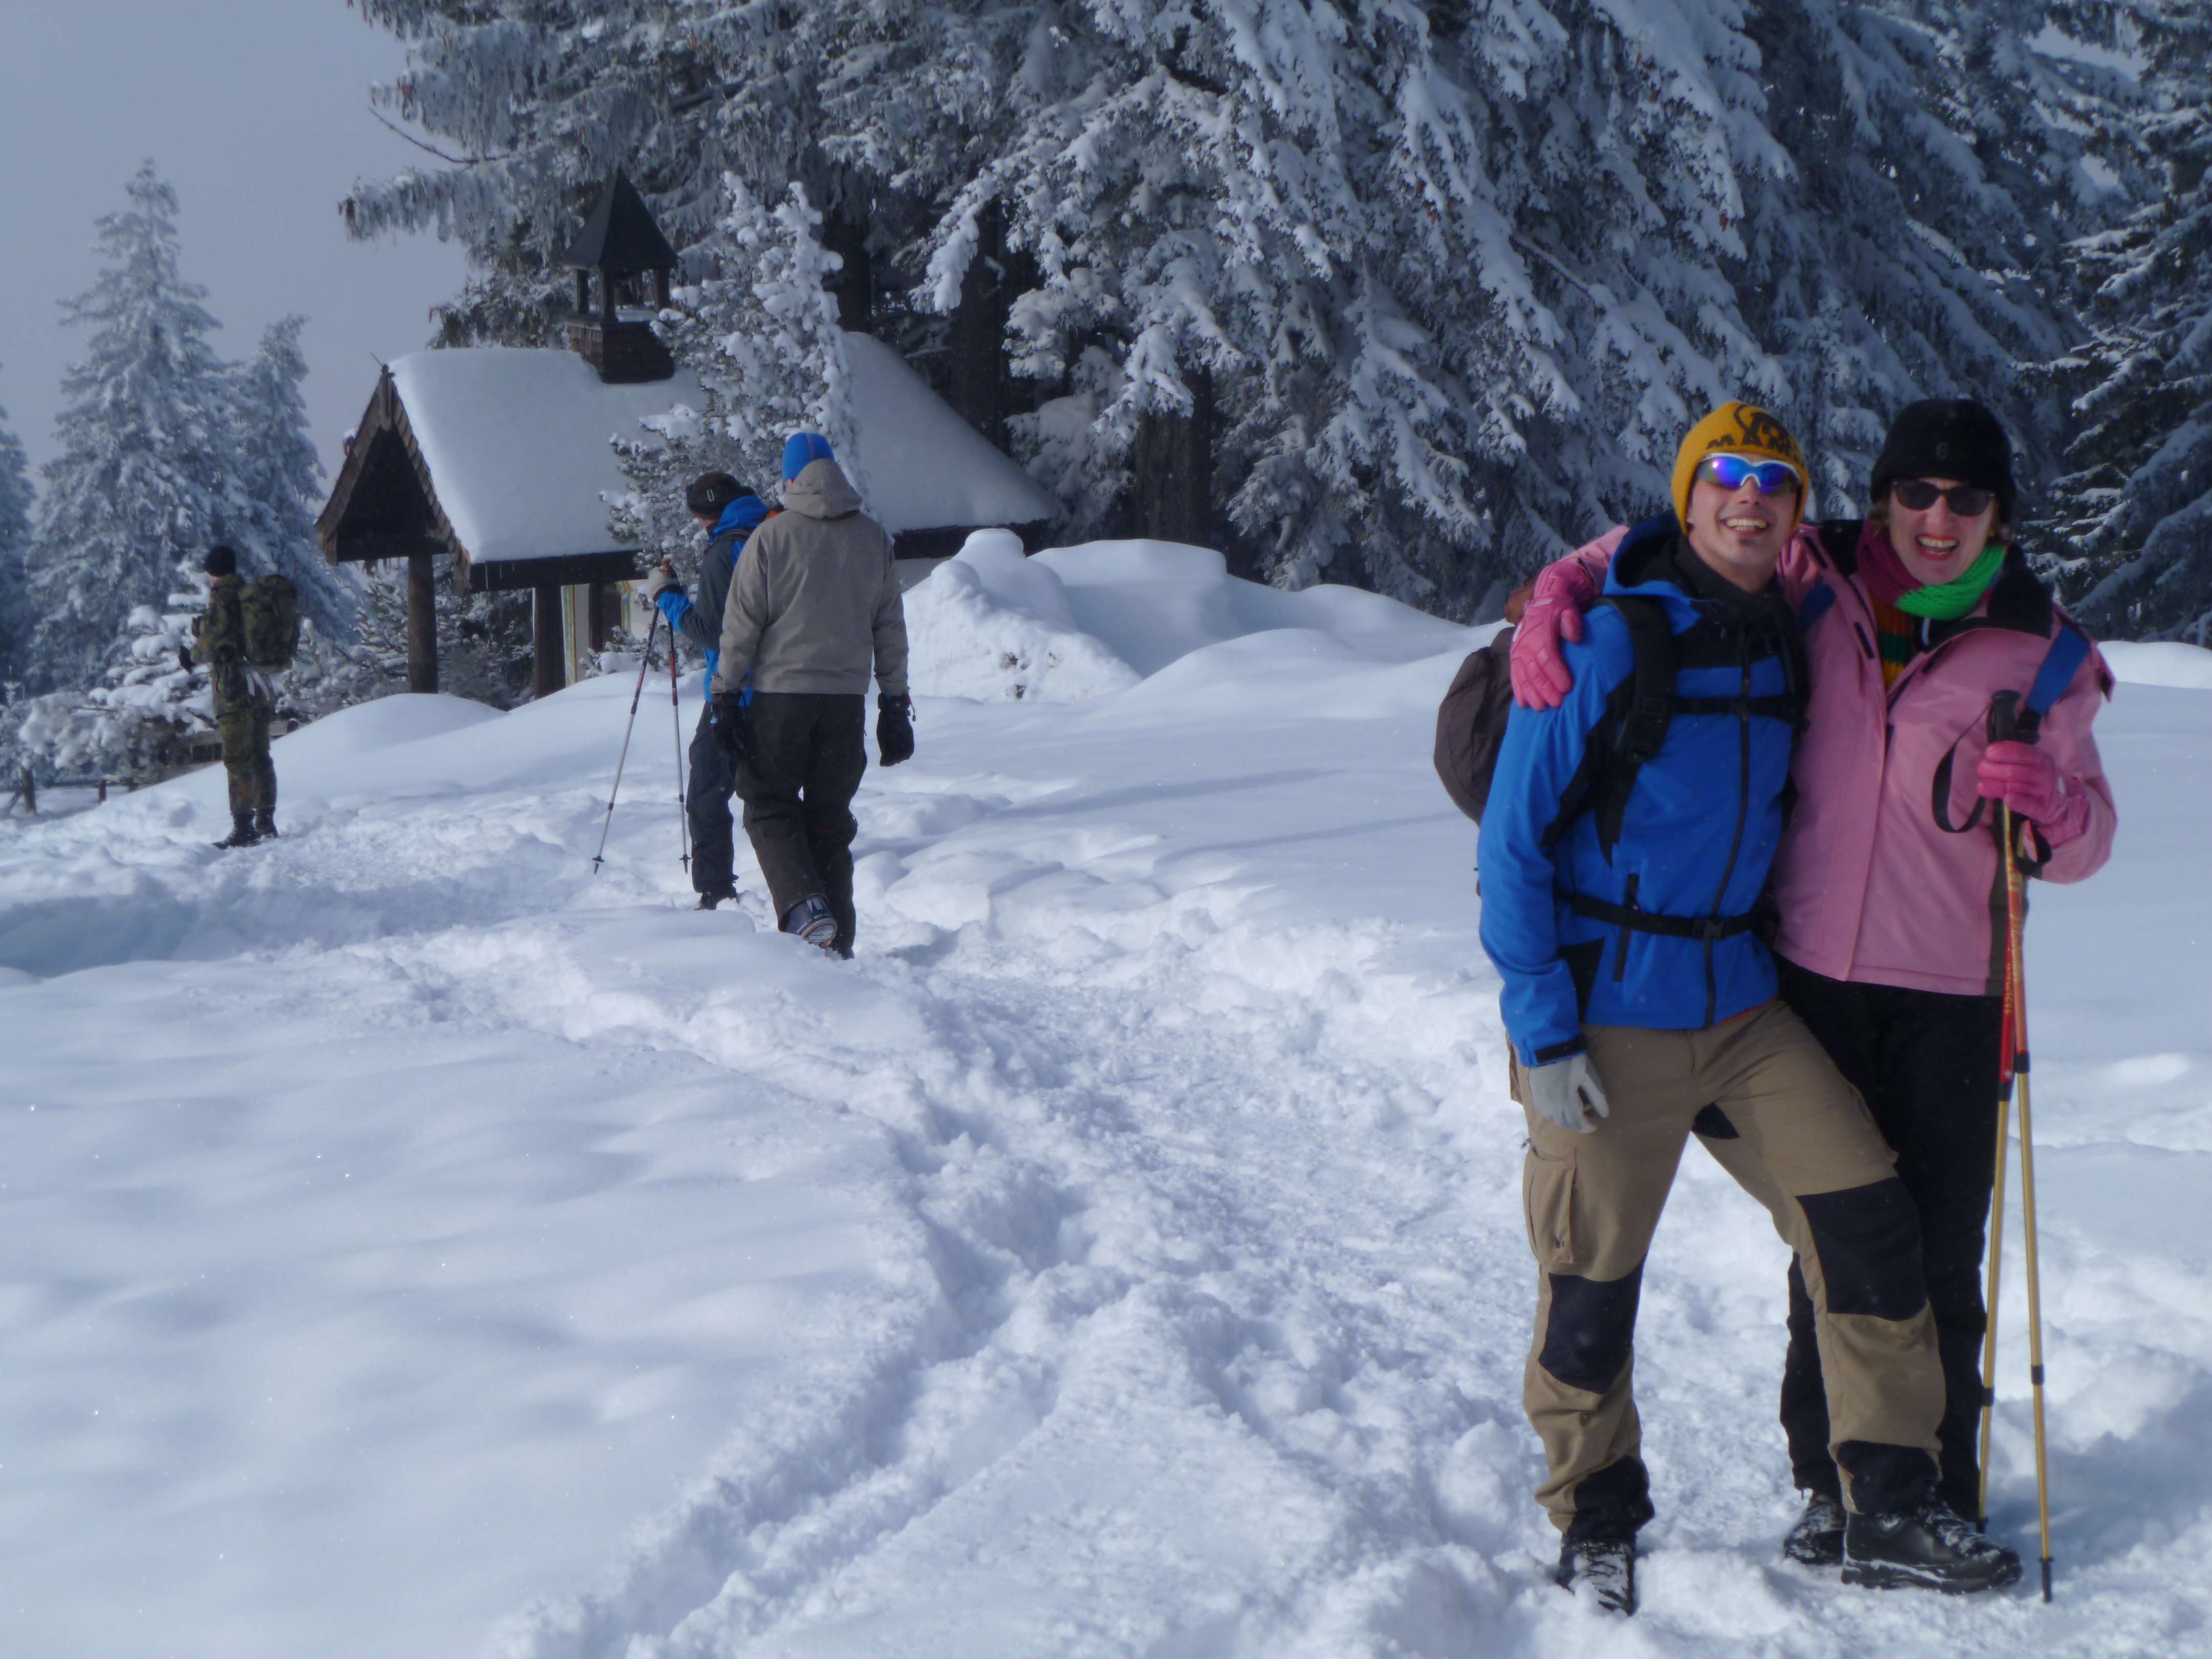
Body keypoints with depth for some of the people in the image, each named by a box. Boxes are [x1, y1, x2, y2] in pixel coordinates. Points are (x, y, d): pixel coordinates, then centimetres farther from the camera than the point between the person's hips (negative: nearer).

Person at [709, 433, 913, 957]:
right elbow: (891, 628, 11)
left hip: (780, 695, -3)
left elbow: (741, 624, -5)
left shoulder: (771, 536, -4)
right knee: (830, 816, 11)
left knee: (770, 805, 7)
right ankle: (837, 939, 8)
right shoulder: (873, 538, 7)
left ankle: (803, 907, -16)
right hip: (847, 697, 3)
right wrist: (895, 705, 16)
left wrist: (726, 695, 0)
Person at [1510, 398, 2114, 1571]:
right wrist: (1562, 590, -4)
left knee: (1938, 1256, 1)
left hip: (1951, 993, -1)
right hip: (1814, 978, 1)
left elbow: (2084, 844, 7)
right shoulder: (1814, 587, 2)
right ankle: (1832, 1480, 24)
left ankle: (1936, 1495, 16)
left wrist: (2048, 804, -17)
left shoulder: (2040, 650, 1)